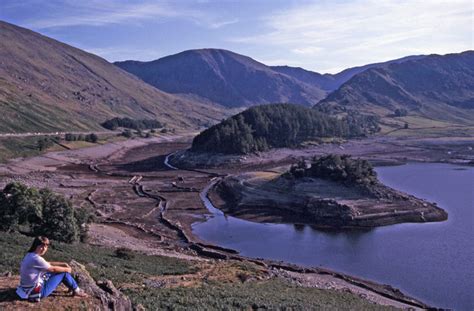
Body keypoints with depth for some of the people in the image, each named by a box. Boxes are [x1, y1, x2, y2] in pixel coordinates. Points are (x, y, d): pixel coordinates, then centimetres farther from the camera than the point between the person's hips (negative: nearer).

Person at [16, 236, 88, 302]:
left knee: (60, 270, 16)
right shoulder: (36, 258, -26)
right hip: (37, 291, -10)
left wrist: (63, 264, 7)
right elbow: (53, 269, -15)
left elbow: (48, 263, 15)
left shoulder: (30, 255, 4)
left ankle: (72, 286, 30)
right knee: (63, 272, -5)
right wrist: (67, 269, 1)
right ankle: (76, 290, 14)